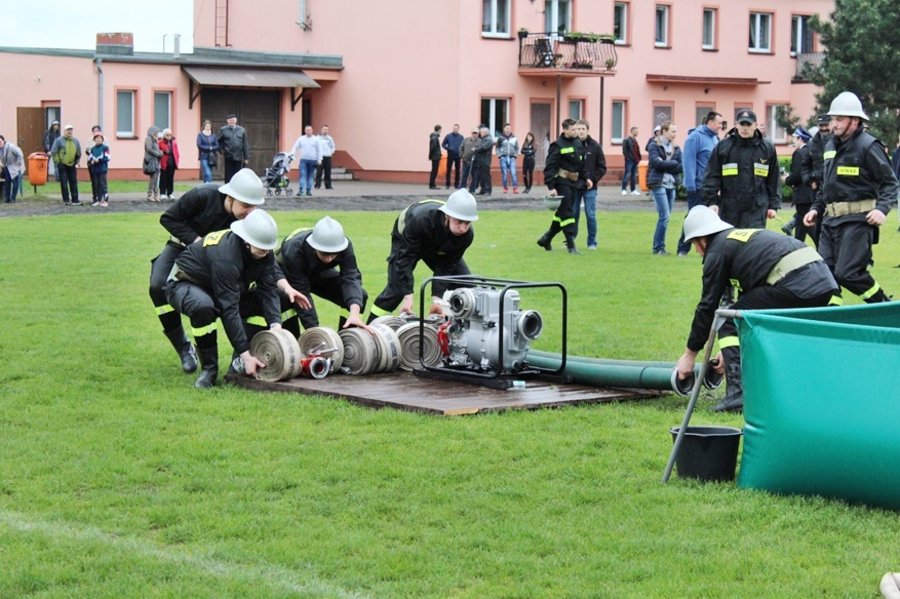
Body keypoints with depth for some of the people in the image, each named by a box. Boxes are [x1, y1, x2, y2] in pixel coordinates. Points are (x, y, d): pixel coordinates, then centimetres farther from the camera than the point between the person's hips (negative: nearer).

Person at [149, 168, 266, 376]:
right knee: (158, 286, -26)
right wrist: (196, 240, -29)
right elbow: (168, 218, -19)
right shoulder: (202, 196, -32)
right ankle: (184, 349, -11)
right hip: (183, 247, -1)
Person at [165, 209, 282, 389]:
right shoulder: (225, 255, -38)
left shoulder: (263, 252, -15)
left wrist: (276, 325, -34)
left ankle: (239, 365, -4)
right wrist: (245, 353, -38)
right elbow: (229, 309, -39)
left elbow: (268, 290, -16)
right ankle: (208, 369, -21)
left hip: (223, 288, 7)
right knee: (203, 306, -41)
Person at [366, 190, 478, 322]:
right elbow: (405, 257, -38)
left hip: (439, 250, 4)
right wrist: (408, 295, -42)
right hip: (408, 243, -4)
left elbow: (446, 266, -24)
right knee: (396, 287, -20)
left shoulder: (467, 235, -33)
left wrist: (437, 298, -33)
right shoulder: (420, 219, -45)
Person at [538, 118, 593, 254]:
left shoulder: (578, 143, 11)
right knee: (567, 212, -8)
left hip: (574, 183, 8)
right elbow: (550, 167, -14)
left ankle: (546, 239, 26)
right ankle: (571, 245, -7)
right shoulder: (558, 145, -12)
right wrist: (551, 187, -19)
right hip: (562, 182, -8)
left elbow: (582, 163, 21)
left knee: (563, 212, 13)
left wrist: (586, 178, 9)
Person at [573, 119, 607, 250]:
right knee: (573, 214, 6)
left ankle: (592, 242, 9)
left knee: (590, 215, 1)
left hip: (590, 187, -1)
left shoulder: (595, 146, 0)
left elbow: (602, 167, 2)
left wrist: (593, 179, -9)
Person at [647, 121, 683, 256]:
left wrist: (665, 166, -12)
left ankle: (659, 247, 13)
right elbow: (656, 162, -16)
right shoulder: (654, 146, -1)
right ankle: (658, 247, -6)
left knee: (665, 217, 6)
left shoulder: (676, 149, 13)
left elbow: (681, 167, 3)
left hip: (672, 185, 6)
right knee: (665, 215, -13)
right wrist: (673, 163, -9)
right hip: (658, 184, -6)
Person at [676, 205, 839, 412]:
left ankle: (739, 393, -5)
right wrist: (733, 350, 38)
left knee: (730, 324, 5)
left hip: (794, 284, -9)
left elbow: (708, 305, 7)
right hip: (825, 281, 9)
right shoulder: (746, 235, 33)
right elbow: (751, 296, 36)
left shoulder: (718, 249, 7)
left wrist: (690, 353, 16)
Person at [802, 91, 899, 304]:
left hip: (857, 220, -8)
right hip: (831, 219, 8)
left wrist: (882, 208, -22)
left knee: (847, 273, -13)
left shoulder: (868, 145, -7)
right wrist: (816, 208, 19)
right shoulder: (831, 146, 17)